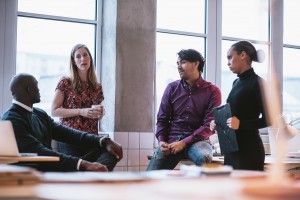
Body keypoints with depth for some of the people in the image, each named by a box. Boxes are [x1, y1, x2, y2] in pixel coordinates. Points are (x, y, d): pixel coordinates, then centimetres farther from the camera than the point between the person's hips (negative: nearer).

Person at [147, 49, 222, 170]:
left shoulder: (212, 91, 2)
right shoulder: (172, 88, 11)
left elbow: (209, 125, -6)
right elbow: (162, 119, 11)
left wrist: (184, 143, -16)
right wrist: (161, 141, -9)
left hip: (197, 141, -2)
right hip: (172, 141, 2)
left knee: (204, 157, -37)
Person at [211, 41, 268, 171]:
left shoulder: (257, 83, -10)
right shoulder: (236, 83, 14)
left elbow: (268, 119, -14)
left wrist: (241, 124, -26)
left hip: (249, 148, -8)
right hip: (231, 148, 8)